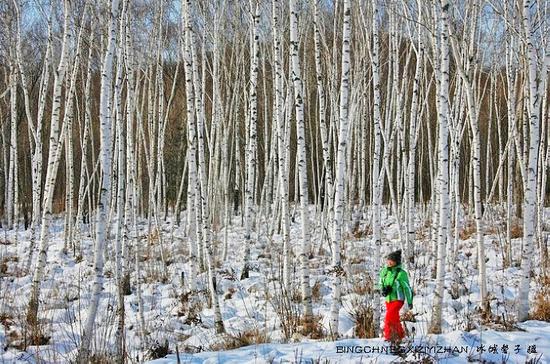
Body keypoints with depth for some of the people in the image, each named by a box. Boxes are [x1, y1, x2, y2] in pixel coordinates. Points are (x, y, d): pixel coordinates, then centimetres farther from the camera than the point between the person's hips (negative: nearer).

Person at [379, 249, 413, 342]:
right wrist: (383, 290, -7)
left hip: (398, 299, -6)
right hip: (388, 300, 6)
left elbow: (407, 288, -6)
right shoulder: (384, 271, 3)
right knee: (395, 319, 16)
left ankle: (388, 336, -5)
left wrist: (410, 302, -3)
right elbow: (381, 283, 17)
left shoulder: (401, 273, -13)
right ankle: (400, 335, 31)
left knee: (389, 318, -19)